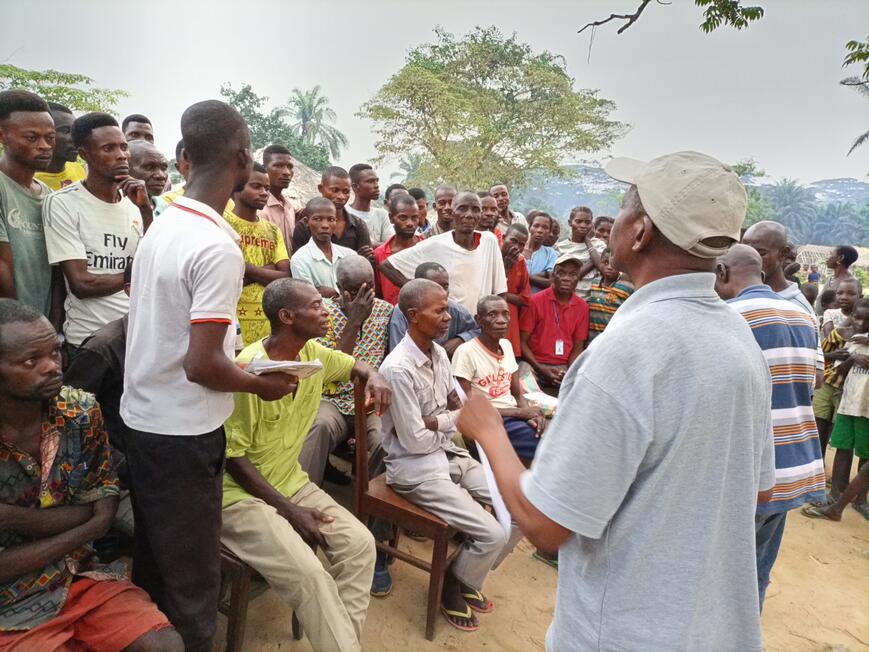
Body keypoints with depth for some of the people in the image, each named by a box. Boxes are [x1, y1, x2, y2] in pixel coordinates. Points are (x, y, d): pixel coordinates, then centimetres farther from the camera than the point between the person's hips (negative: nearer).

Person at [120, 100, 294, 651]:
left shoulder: (162, 225, 4)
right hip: (184, 431, -9)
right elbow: (201, 366, -25)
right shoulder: (219, 246, -23)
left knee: (153, 560, 25)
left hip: (141, 416, 9)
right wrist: (262, 384, -8)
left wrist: (232, 357, 17)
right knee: (191, 577, 9)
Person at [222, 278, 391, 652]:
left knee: (360, 543, -9)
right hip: (241, 493, -7)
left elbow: (355, 365, 20)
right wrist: (289, 510, -18)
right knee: (308, 574, -25)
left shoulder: (313, 353, -2)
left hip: (291, 481, 7)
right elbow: (233, 457, -18)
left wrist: (374, 378, -6)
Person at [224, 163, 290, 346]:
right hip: (231, 319, -5)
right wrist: (268, 270, -9)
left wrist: (245, 268, -7)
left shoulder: (272, 230, 13)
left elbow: (286, 278, 3)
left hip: (268, 320, 5)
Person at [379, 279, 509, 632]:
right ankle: (452, 586, 18)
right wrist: (451, 421, -5)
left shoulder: (439, 352, 3)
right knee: (493, 535, -14)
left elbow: (459, 407, 9)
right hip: (416, 468, -8)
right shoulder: (398, 369, -23)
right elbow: (415, 441, -21)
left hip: (449, 454, 8)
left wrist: (435, 422, -12)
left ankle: (467, 579, 23)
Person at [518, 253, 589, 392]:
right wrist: (540, 369, -14)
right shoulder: (536, 301, -6)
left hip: (564, 367, 3)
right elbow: (522, 342, -4)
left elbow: (578, 347, 8)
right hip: (535, 364, -3)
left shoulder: (582, 307, 3)